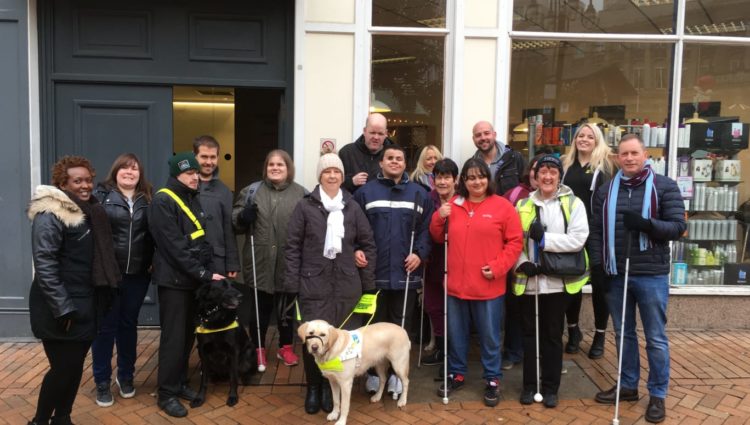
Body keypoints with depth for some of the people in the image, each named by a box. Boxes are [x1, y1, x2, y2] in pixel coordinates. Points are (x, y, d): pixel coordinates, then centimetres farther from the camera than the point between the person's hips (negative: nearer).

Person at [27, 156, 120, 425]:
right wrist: (62, 308, -22)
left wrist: (100, 297, 15)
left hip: (85, 305, 7)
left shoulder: (90, 211, 11)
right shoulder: (50, 215, -14)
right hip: (60, 309, -7)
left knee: (75, 367, 13)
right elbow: (44, 264, -20)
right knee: (63, 369, -2)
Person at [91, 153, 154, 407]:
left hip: (137, 273, 3)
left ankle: (126, 376, 29)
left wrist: (153, 261, 3)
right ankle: (102, 382, 19)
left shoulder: (148, 200, 8)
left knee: (128, 325, 14)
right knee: (106, 326, 5)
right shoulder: (100, 195, -2)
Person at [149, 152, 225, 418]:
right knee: (174, 337, -1)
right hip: (174, 279, -7)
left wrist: (206, 270, 6)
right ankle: (167, 394, 11)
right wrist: (205, 274, -19)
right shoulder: (162, 202, -13)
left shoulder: (192, 198, 13)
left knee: (188, 334, 12)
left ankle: (180, 382, 26)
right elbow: (175, 247, -19)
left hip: (194, 278, 7)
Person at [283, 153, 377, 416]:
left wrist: (368, 282, 6)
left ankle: (330, 387, 25)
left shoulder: (352, 207, 6)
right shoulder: (305, 206, 0)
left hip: (346, 285, 2)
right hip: (313, 284, -2)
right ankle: (313, 387, 21)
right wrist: (292, 283, -5)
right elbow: (293, 246, 0)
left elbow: (368, 244, 10)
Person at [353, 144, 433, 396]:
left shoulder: (419, 194, 7)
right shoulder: (366, 192, 4)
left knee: (401, 327, 10)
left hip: (405, 273, 1)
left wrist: (420, 253, -9)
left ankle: (397, 373, 24)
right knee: (374, 326, 10)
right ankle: (374, 372, 24)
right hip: (374, 272, -1)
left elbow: (427, 228, 4)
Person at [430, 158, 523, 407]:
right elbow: (438, 238, 13)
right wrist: (439, 218, -6)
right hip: (456, 284, 3)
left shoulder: (502, 206, -4)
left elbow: (515, 241, -3)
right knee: (456, 334, 16)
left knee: (490, 336, 9)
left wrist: (498, 267, -13)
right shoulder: (453, 206, 6)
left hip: (489, 286, -3)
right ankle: (456, 374, 33)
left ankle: (493, 380, 26)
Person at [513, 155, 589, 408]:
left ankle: (550, 387, 22)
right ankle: (530, 385, 24)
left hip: (557, 281, -2)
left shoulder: (573, 204, -1)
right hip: (528, 280, 2)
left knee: (553, 335, 9)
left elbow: (578, 239, -12)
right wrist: (521, 262, -12)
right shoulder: (523, 205, 7)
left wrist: (545, 238, -19)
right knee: (530, 334, 11)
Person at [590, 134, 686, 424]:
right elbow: (597, 231, 8)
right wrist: (597, 265, -1)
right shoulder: (606, 191, 9)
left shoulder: (665, 187, -1)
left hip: (651, 275, -3)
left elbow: (678, 227, -7)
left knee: (656, 338, 6)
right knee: (624, 335, 15)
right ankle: (628, 385, 29)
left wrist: (646, 224, -24)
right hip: (616, 275, 4)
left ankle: (658, 394, 19)